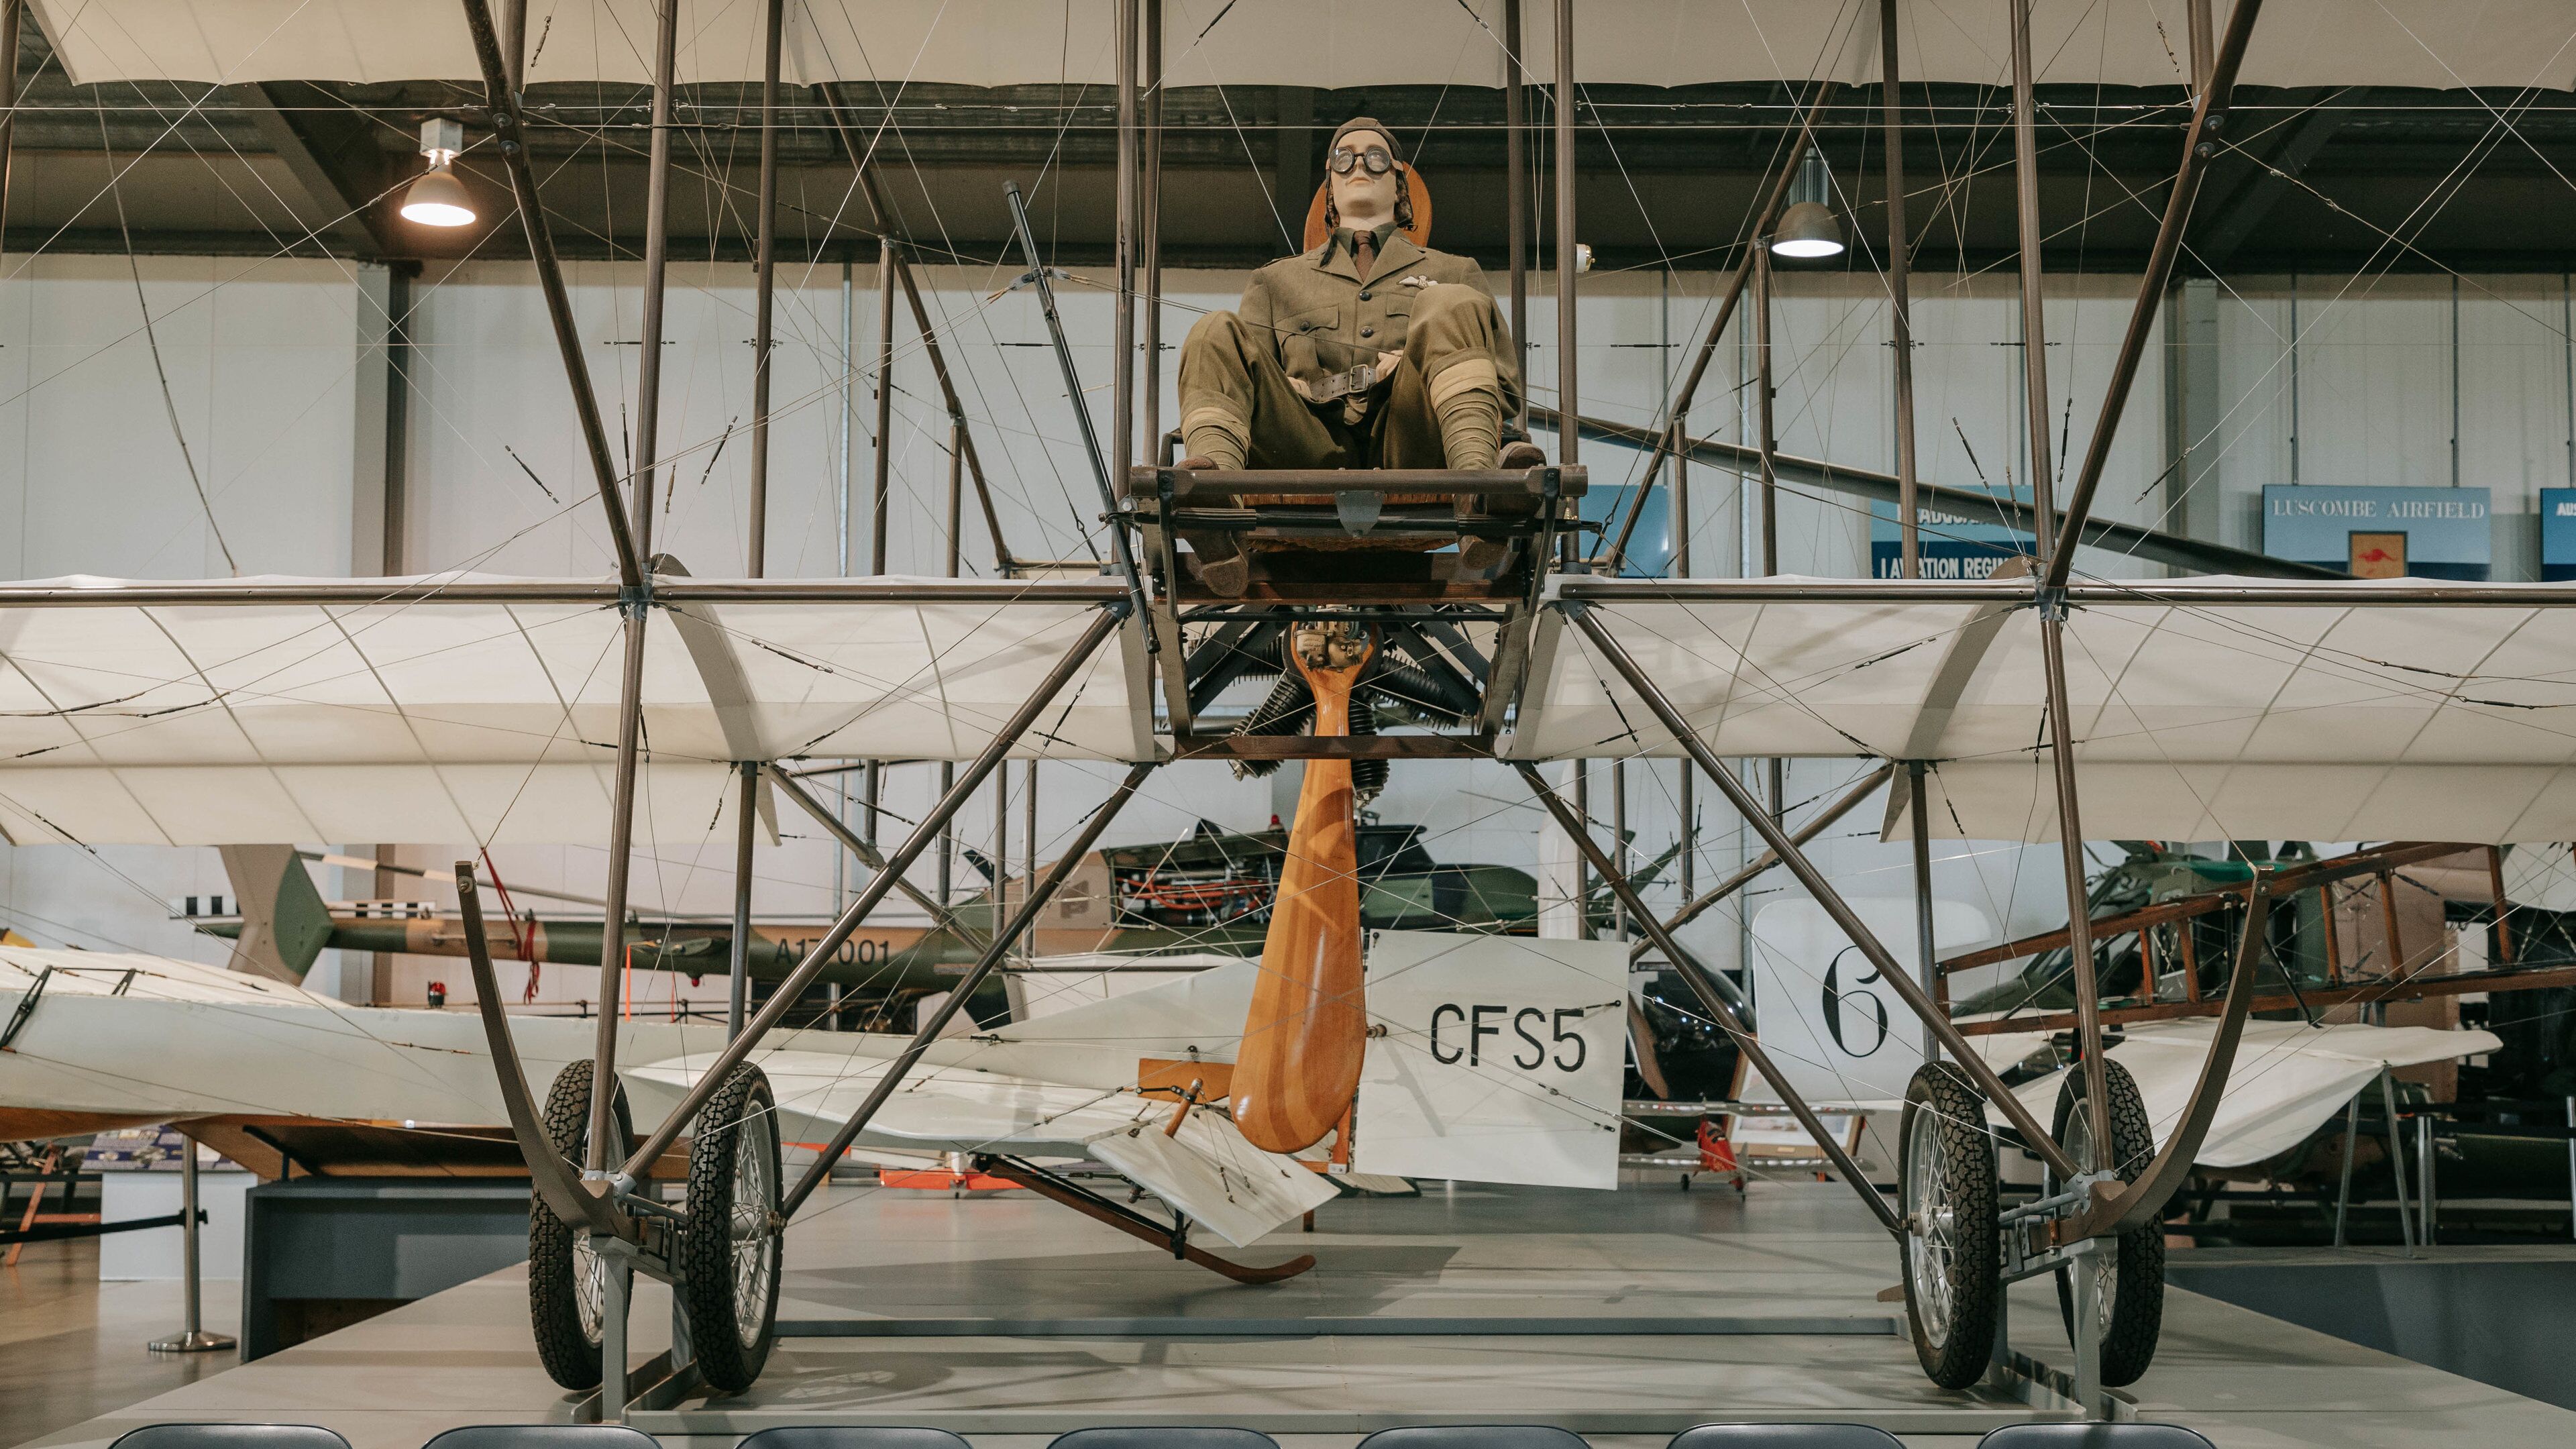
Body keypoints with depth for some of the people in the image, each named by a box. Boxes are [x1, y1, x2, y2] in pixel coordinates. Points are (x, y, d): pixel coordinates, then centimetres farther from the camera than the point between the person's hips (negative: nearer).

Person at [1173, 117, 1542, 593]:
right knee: (1217, 333, -19)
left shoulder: (1454, 274, 31)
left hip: (1407, 448, -1)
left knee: (1452, 306, -23)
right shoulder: (1277, 280, 34)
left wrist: (1426, 362, 3)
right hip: (1313, 454, 1)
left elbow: (1506, 387, 21)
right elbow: (1237, 369, 20)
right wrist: (1290, 388, -1)